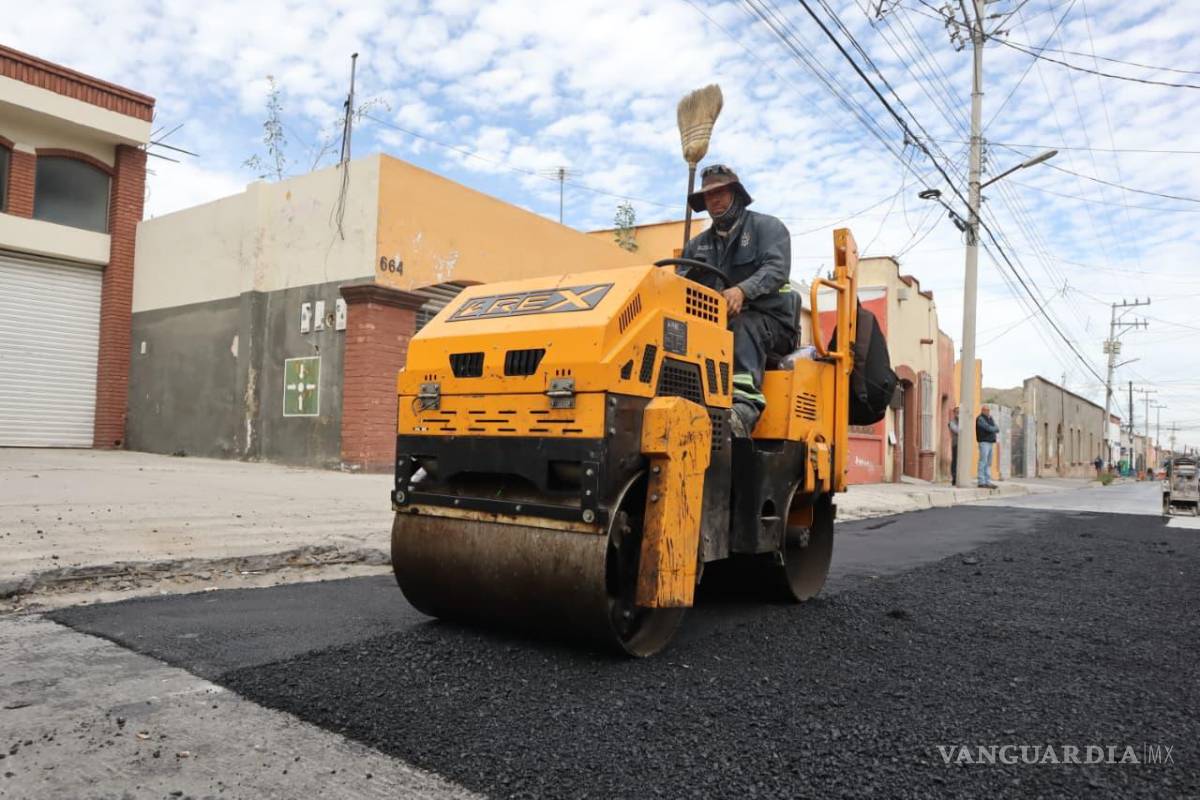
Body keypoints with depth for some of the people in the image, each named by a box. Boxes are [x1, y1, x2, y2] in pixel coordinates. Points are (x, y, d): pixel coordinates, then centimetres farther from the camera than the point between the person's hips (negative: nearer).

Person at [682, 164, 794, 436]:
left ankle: (745, 406, -56)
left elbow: (777, 268, -12)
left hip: (768, 321, -4)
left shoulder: (767, 227, 7)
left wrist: (743, 291, -31)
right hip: (717, 323, 4)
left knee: (743, 325, -39)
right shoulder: (698, 245, 21)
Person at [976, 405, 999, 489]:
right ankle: (981, 482, -10)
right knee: (983, 462, -10)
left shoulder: (990, 418, 19)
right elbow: (989, 428, -17)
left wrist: (992, 429, -10)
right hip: (984, 442, -9)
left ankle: (988, 482, 10)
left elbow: (997, 429, 11)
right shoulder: (980, 419, -8)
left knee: (988, 463, 8)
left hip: (991, 442, 9)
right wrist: (995, 428, 1)